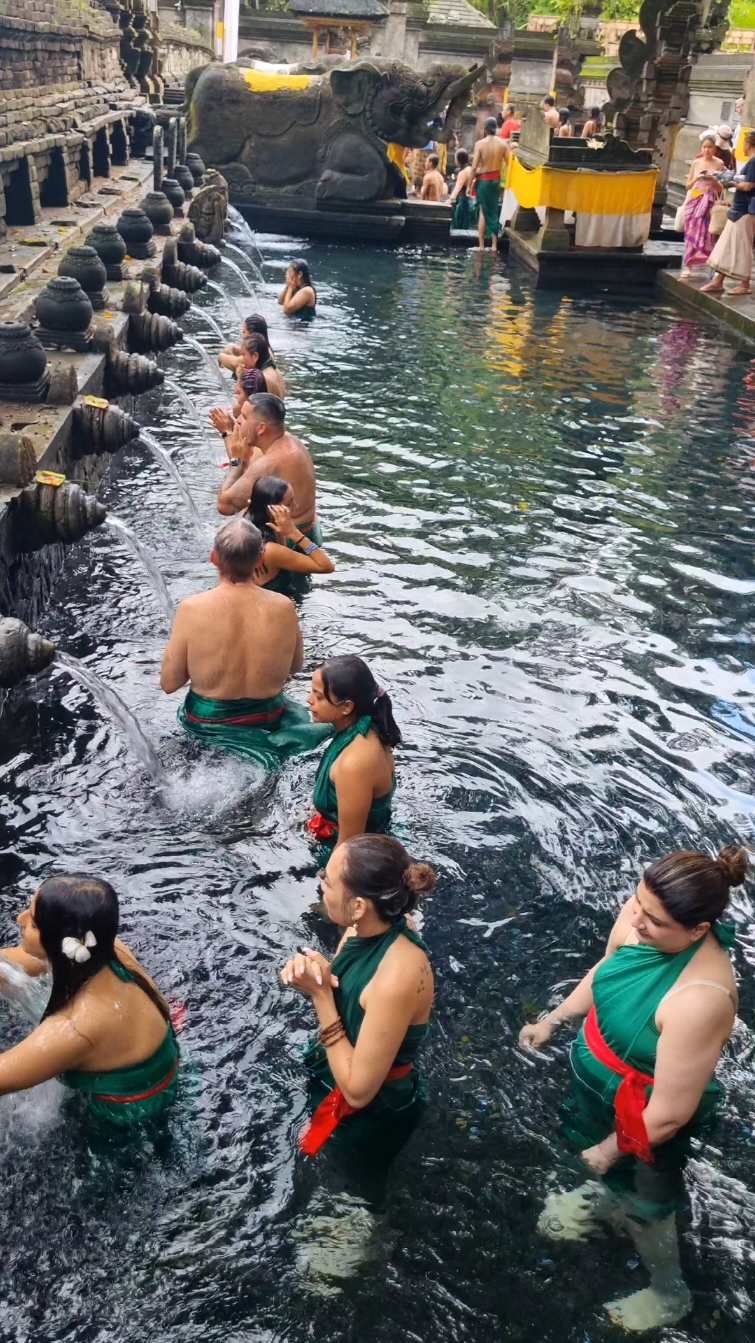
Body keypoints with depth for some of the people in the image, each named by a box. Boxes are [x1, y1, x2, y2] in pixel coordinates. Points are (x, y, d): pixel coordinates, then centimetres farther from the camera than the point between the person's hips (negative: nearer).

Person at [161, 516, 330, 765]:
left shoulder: (192, 609, -23)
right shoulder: (284, 606, -18)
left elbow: (168, 684, -13)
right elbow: (296, 666, 1)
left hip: (206, 723, -1)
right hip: (267, 720, 1)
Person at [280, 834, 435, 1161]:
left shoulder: (396, 978, -39)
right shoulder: (369, 927, -15)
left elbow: (358, 1090, -30)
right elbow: (338, 993, 3)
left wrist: (320, 994, -29)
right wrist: (308, 974, -19)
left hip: (371, 1115, -7)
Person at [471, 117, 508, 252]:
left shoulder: (480, 143, -13)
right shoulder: (503, 143, -5)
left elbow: (474, 167, -14)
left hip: (483, 180, -3)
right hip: (496, 180, 3)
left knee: (483, 212, 6)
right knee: (494, 212, 13)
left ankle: (481, 245, 4)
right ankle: (494, 245, 14)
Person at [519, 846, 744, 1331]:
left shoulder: (699, 1000, -43)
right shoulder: (641, 917, -24)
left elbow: (670, 1112, -30)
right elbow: (605, 971, 1)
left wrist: (612, 1149, -14)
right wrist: (553, 1020, 7)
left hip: (645, 1115, -5)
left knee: (644, 1201, 23)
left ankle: (670, 1294, 54)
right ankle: (605, 1197, 69)